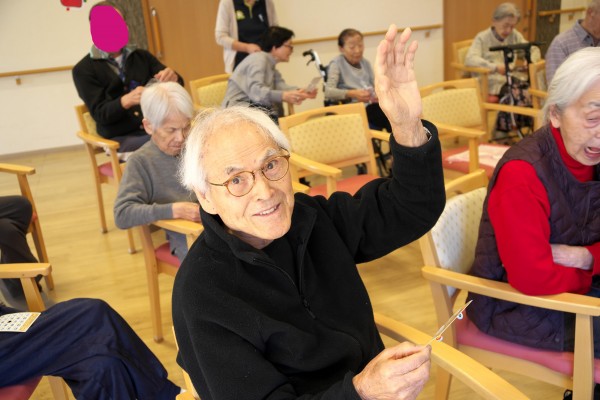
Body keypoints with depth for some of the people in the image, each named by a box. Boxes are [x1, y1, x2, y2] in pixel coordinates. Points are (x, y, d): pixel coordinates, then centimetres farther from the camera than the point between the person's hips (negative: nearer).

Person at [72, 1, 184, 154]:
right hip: (121, 138, -4)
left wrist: (172, 78, -18)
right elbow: (99, 114, -6)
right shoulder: (84, 70, 4)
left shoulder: (142, 56, 15)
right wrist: (127, 100, -27)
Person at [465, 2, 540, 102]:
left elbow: (534, 50, 23)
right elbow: (470, 59, -16)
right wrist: (495, 67, -29)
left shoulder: (515, 36, 18)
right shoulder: (482, 38, 1)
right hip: (491, 90, -5)